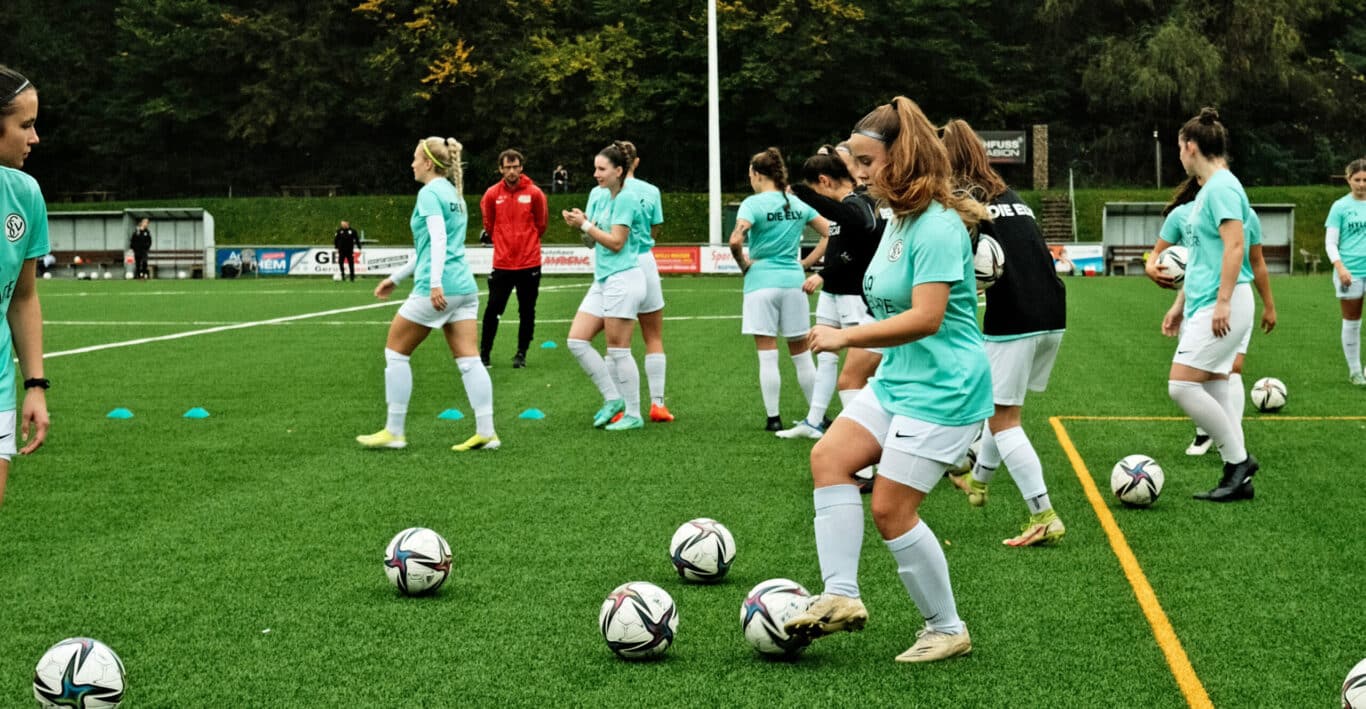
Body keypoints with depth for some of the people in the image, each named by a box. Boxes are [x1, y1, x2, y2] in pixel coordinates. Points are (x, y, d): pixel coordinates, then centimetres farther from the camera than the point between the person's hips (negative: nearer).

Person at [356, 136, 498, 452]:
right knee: (468, 359, 2)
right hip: (463, 286, 8)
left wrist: (435, 282, -29)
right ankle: (486, 432, -5)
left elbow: (438, 238, -21)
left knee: (395, 351, 5)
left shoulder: (430, 192, -7)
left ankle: (394, 432, 7)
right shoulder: (453, 193, 21)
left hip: (436, 290, -8)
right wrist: (397, 277, 33)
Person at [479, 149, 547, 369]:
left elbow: (540, 225, 8)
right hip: (502, 263, 0)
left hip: (529, 262, 0)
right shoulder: (492, 194, -2)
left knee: (527, 311, 6)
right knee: (493, 309, 0)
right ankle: (484, 352, 11)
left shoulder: (534, 193, -4)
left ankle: (521, 354, 17)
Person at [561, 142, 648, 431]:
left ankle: (633, 415, 5)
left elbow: (616, 243, -16)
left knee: (618, 350, -4)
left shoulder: (625, 199, -12)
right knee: (576, 340, 3)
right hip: (602, 280, 9)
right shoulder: (596, 195, 12)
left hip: (622, 280, -9)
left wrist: (585, 224, -14)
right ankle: (612, 399, 11)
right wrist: (580, 224, -5)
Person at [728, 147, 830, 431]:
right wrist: (807, 261, 10)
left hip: (762, 281, -4)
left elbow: (736, 240, -21)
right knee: (801, 353, 12)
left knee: (767, 355, 1)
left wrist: (743, 263, -3)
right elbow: (830, 233, 9)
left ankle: (773, 419, 3)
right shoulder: (798, 203, 7)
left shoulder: (754, 203, -8)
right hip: (794, 281, 4)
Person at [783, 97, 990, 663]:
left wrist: (847, 337, -22)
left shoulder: (938, 226, -20)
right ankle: (841, 596, -6)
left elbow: (926, 318, -26)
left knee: (891, 509, -7)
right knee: (829, 456, -5)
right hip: (896, 381, 10)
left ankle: (947, 631, 9)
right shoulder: (898, 219, 11)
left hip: (942, 389, -10)